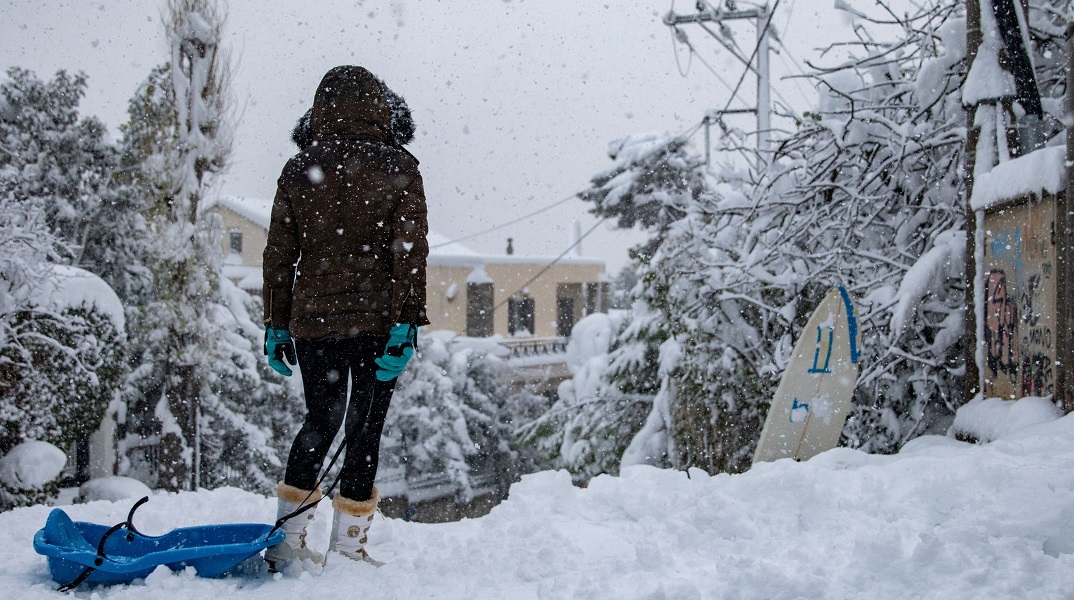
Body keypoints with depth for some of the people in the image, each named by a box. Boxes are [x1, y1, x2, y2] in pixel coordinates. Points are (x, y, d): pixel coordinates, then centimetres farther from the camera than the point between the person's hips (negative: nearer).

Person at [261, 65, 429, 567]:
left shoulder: (299, 170, 5)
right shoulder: (398, 169, -3)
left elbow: (279, 255, 6)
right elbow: (410, 252, -10)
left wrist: (276, 325, 12)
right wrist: (406, 324, -9)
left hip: (311, 320, 3)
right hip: (376, 319, -3)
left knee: (321, 420, 18)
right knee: (365, 426, 7)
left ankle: (286, 541, 20)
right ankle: (347, 547, 11)